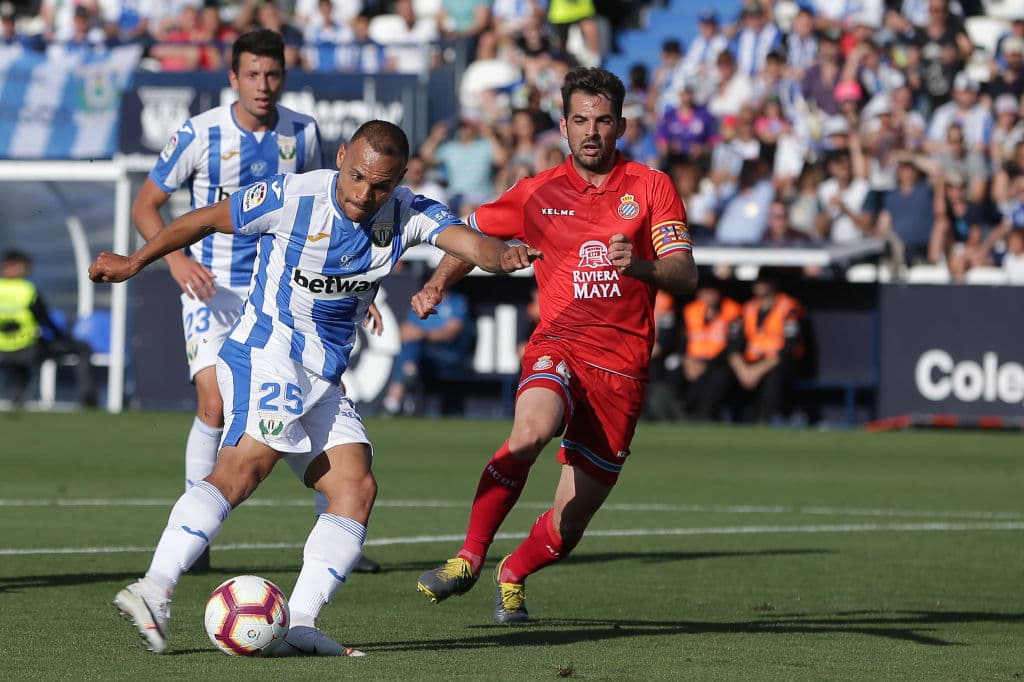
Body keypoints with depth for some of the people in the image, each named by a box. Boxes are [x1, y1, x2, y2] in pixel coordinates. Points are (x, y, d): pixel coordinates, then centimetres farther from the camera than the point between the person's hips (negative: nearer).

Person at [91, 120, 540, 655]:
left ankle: (298, 626, -11)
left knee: (356, 488, -7)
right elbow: (205, 220, 2)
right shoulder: (292, 197, -11)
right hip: (266, 351, -7)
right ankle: (154, 589, -40)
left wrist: (502, 256, -42)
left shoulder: (408, 215, 0)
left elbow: (469, 242, -18)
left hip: (323, 379, 7)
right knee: (250, 462, -27)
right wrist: (135, 263, 12)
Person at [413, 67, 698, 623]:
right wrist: (437, 285, 3)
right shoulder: (538, 192, 8)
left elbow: (685, 276, -4)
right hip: (558, 343, 0)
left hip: (622, 367, 0)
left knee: (569, 525, 1)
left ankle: (514, 574, 34)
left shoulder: (651, 187, 4)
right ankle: (469, 557, -25)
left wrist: (640, 265, -25)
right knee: (531, 431, -37)